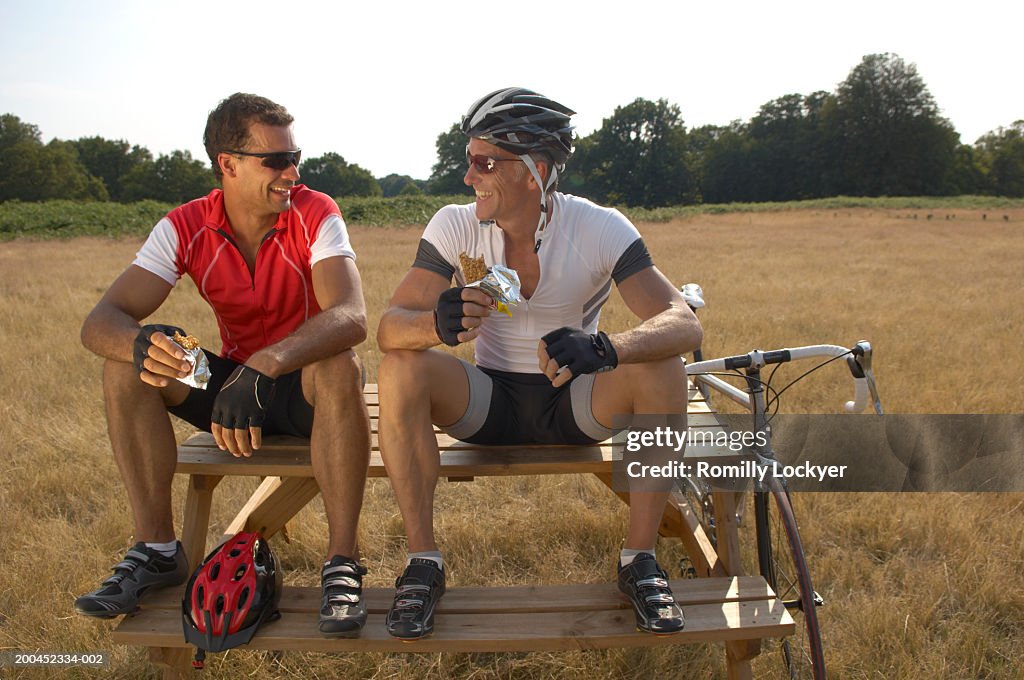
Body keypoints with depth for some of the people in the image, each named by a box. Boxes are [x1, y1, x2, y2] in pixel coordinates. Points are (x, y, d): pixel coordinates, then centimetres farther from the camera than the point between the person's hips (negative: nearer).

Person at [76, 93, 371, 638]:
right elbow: (100, 323, -18)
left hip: (307, 389, -3)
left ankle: (342, 562, -27)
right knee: (127, 360, -18)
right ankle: (157, 549, -10)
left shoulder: (315, 214, -16)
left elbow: (352, 318, -34)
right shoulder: (186, 228, -9)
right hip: (231, 385, 3)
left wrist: (266, 363, -50)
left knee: (339, 366, -36)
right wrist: (139, 342, -43)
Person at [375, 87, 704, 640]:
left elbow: (683, 323, -25)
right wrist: (437, 324, -43)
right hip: (488, 403, 1)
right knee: (401, 369, -26)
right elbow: (389, 326, -17)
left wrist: (604, 347, -46)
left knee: (662, 371, -28)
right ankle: (422, 561, -14)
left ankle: (640, 559, -12)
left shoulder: (600, 230, -16)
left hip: (574, 406, -1)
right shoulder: (454, 226, -11)